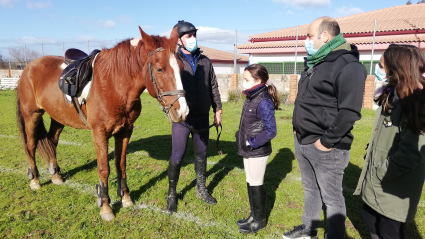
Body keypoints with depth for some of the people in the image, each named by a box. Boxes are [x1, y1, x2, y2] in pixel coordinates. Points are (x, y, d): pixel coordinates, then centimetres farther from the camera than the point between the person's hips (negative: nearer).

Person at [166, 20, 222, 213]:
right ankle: (171, 194, 20)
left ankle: (201, 189, 34)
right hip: (182, 116, -4)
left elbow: (213, 87, 12)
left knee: (201, 154, 15)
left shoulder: (205, 61, 8)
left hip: (202, 116, 4)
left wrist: (217, 110, 10)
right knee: (177, 156, 0)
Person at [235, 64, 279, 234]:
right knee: (250, 183, 19)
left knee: (256, 184, 5)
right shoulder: (251, 98, 6)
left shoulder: (263, 102, -21)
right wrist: (240, 137, 7)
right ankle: (254, 215, 36)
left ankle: (260, 220, 24)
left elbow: (271, 131, -25)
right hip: (248, 151, 9)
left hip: (258, 152, -9)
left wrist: (252, 143, -20)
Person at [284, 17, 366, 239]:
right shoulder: (313, 64, 12)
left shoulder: (348, 66, -16)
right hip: (302, 142, 9)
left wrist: (326, 142, -20)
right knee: (310, 189, 22)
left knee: (331, 197, 7)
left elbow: (349, 112, -22)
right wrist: (298, 128, 14)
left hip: (325, 148, -9)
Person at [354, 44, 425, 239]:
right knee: (370, 218, 23)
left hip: (393, 190, -8)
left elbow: (409, 156, -27)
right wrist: (371, 170, 9)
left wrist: (378, 176, -18)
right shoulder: (391, 97, 4)